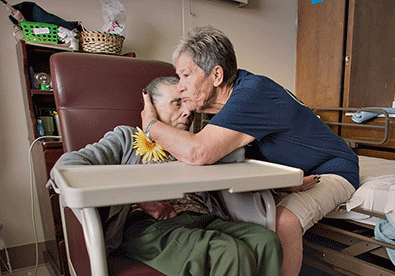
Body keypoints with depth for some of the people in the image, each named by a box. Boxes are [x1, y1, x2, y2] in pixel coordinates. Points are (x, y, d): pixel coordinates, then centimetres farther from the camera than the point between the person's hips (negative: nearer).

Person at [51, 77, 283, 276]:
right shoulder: (127, 138, 14)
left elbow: (236, 157, 11)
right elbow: (66, 165, -1)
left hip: (205, 220, 5)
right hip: (150, 227, -4)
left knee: (267, 242, -22)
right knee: (233, 255, -29)